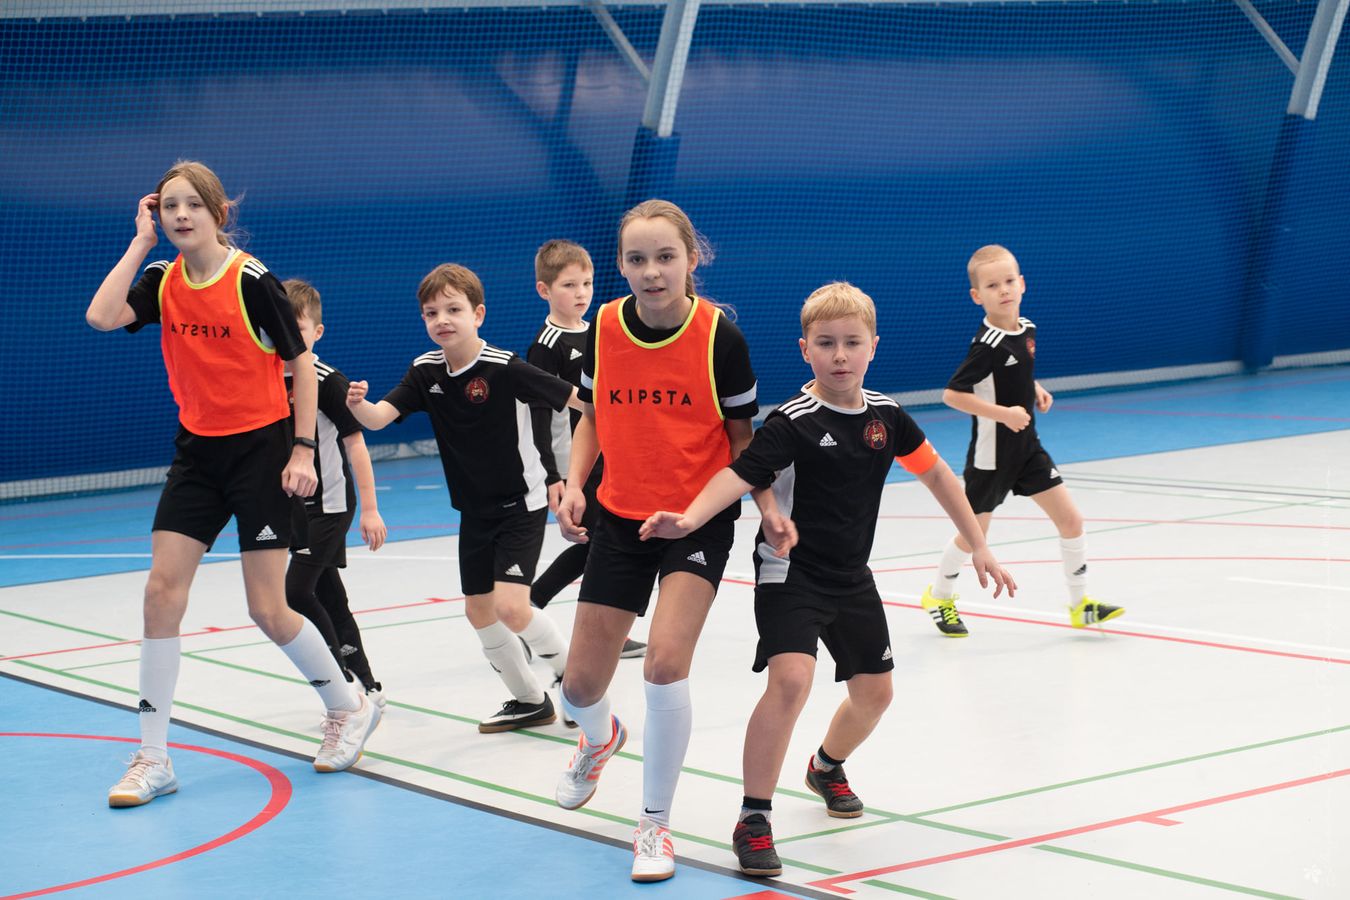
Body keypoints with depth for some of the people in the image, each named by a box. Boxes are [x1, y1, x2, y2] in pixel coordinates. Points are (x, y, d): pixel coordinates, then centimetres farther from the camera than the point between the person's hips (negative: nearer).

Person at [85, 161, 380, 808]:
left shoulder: (253, 281, -14)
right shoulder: (163, 283, 0)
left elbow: (301, 363, -8)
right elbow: (101, 317, -18)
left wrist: (302, 450, -11)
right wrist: (140, 241, -12)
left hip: (261, 448, -5)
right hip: (198, 450, 5)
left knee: (268, 611, -4)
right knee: (163, 586, -6)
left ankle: (349, 707, 23)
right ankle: (153, 759, 0)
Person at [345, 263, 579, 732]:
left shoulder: (505, 368, -21)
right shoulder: (426, 371, -4)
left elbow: (575, 398, -17)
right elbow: (379, 416, -15)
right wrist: (357, 405, -36)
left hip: (521, 503, -7)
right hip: (474, 509, 7)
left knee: (510, 605, -18)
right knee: (478, 610, 11)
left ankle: (573, 672, 7)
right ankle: (529, 700, 28)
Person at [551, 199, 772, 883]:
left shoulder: (718, 335, -14)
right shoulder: (604, 328, -6)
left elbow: (742, 436, -4)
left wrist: (766, 505, -17)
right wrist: (573, 485, -6)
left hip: (699, 518, -3)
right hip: (620, 517, 3)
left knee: (665, 662, -22)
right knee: (581, 685, 6)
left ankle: (654, 824, -1)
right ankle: (600, 739, 47)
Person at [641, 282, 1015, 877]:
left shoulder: (885, 415, -1)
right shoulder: (793, 423, -18)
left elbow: (935, 474, 12)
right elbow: (740, 475, -29)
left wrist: (979, 548, 15)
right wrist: (688, 520, -47)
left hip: (851, 577, 6)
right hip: (791, 573, -6)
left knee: (874, 692, 14)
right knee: (791, 678, -26)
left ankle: (827, 767, 48)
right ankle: (753, 820, -16)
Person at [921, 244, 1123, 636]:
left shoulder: (1027, 329, 1)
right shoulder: (987, 345, -24)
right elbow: (952, 394, -25)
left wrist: (1035, 389, 4)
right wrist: (1003, 413, -27)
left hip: (1027, 447, 7)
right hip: (991, 453, -7)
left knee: (1071, 519, 2)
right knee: (974, 533, 9)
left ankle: (1080, 603, 13)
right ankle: (940, 596, 33)